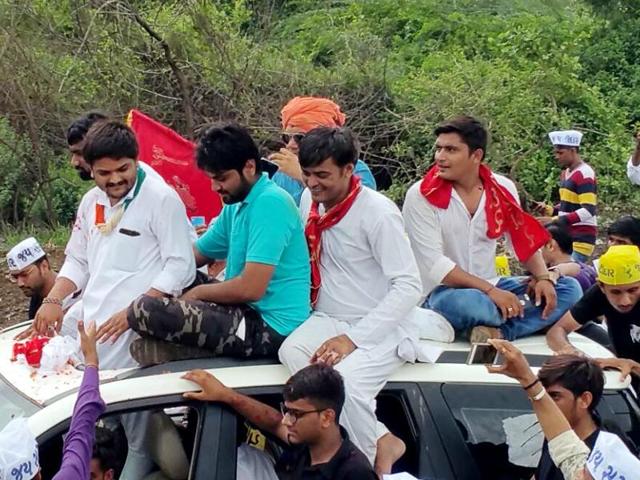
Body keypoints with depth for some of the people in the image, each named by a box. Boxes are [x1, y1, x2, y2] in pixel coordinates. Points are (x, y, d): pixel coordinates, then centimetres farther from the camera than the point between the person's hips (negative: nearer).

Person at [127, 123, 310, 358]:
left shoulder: (270, 203, -16)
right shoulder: (236, 205, 15)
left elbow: (251, 289, -23)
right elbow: (195, 254, 21)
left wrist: (197, 293, -6)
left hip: (270, 325, -11)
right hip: (247, 312, 11)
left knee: (145, 310, -24)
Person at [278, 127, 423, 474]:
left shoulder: (378, 212, -15)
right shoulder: (310, 200, 5)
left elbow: (409, 287, -18)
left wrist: (353, 338, -23)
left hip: (379, 328, -6)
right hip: (327, 319, 6)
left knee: (344, 382, -34)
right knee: (290, 352, -28)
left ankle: (372, 456, -3)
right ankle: (381, 443, -19)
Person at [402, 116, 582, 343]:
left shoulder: (503, 188, 2)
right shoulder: (421, 196, -11)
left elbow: (525, 241, 11)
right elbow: (434, 264, -18)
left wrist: (543, 278, -9)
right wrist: (489, 291, -25)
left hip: (491, 287, 6)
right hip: (443, 292, -6)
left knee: (569, 288, -9)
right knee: (469, 303, -40)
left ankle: (499, 332, -26)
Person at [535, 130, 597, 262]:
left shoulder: (585, 174, -14)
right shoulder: (566, 173, 15)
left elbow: (588, 211, -22)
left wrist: (554, 220, -25)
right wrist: (549, 210, 6)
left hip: (581, 238, -9)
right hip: (566, 236, 9)